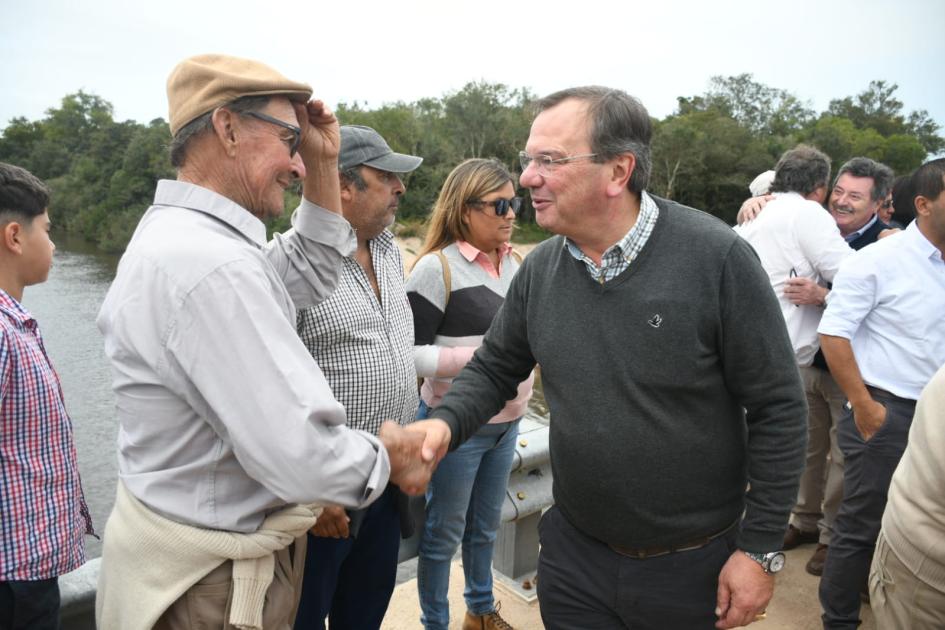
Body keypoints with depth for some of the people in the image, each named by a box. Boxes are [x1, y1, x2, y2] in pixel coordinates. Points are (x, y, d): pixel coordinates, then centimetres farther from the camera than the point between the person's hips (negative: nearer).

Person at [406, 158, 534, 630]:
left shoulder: (511, 262, 5)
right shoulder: (437, 266, -15)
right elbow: (410, 353, -17)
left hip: (507, 421, 6)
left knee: (486, 525, 23)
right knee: (443, 532, 11)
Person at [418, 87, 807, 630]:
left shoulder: (717, 257, -19)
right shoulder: (540, 269, -5)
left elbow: (778, 407, -13)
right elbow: (495, 369, 7)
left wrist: (761, 549, -10)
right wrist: (445, 425, -12)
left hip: (695, 565, -3)